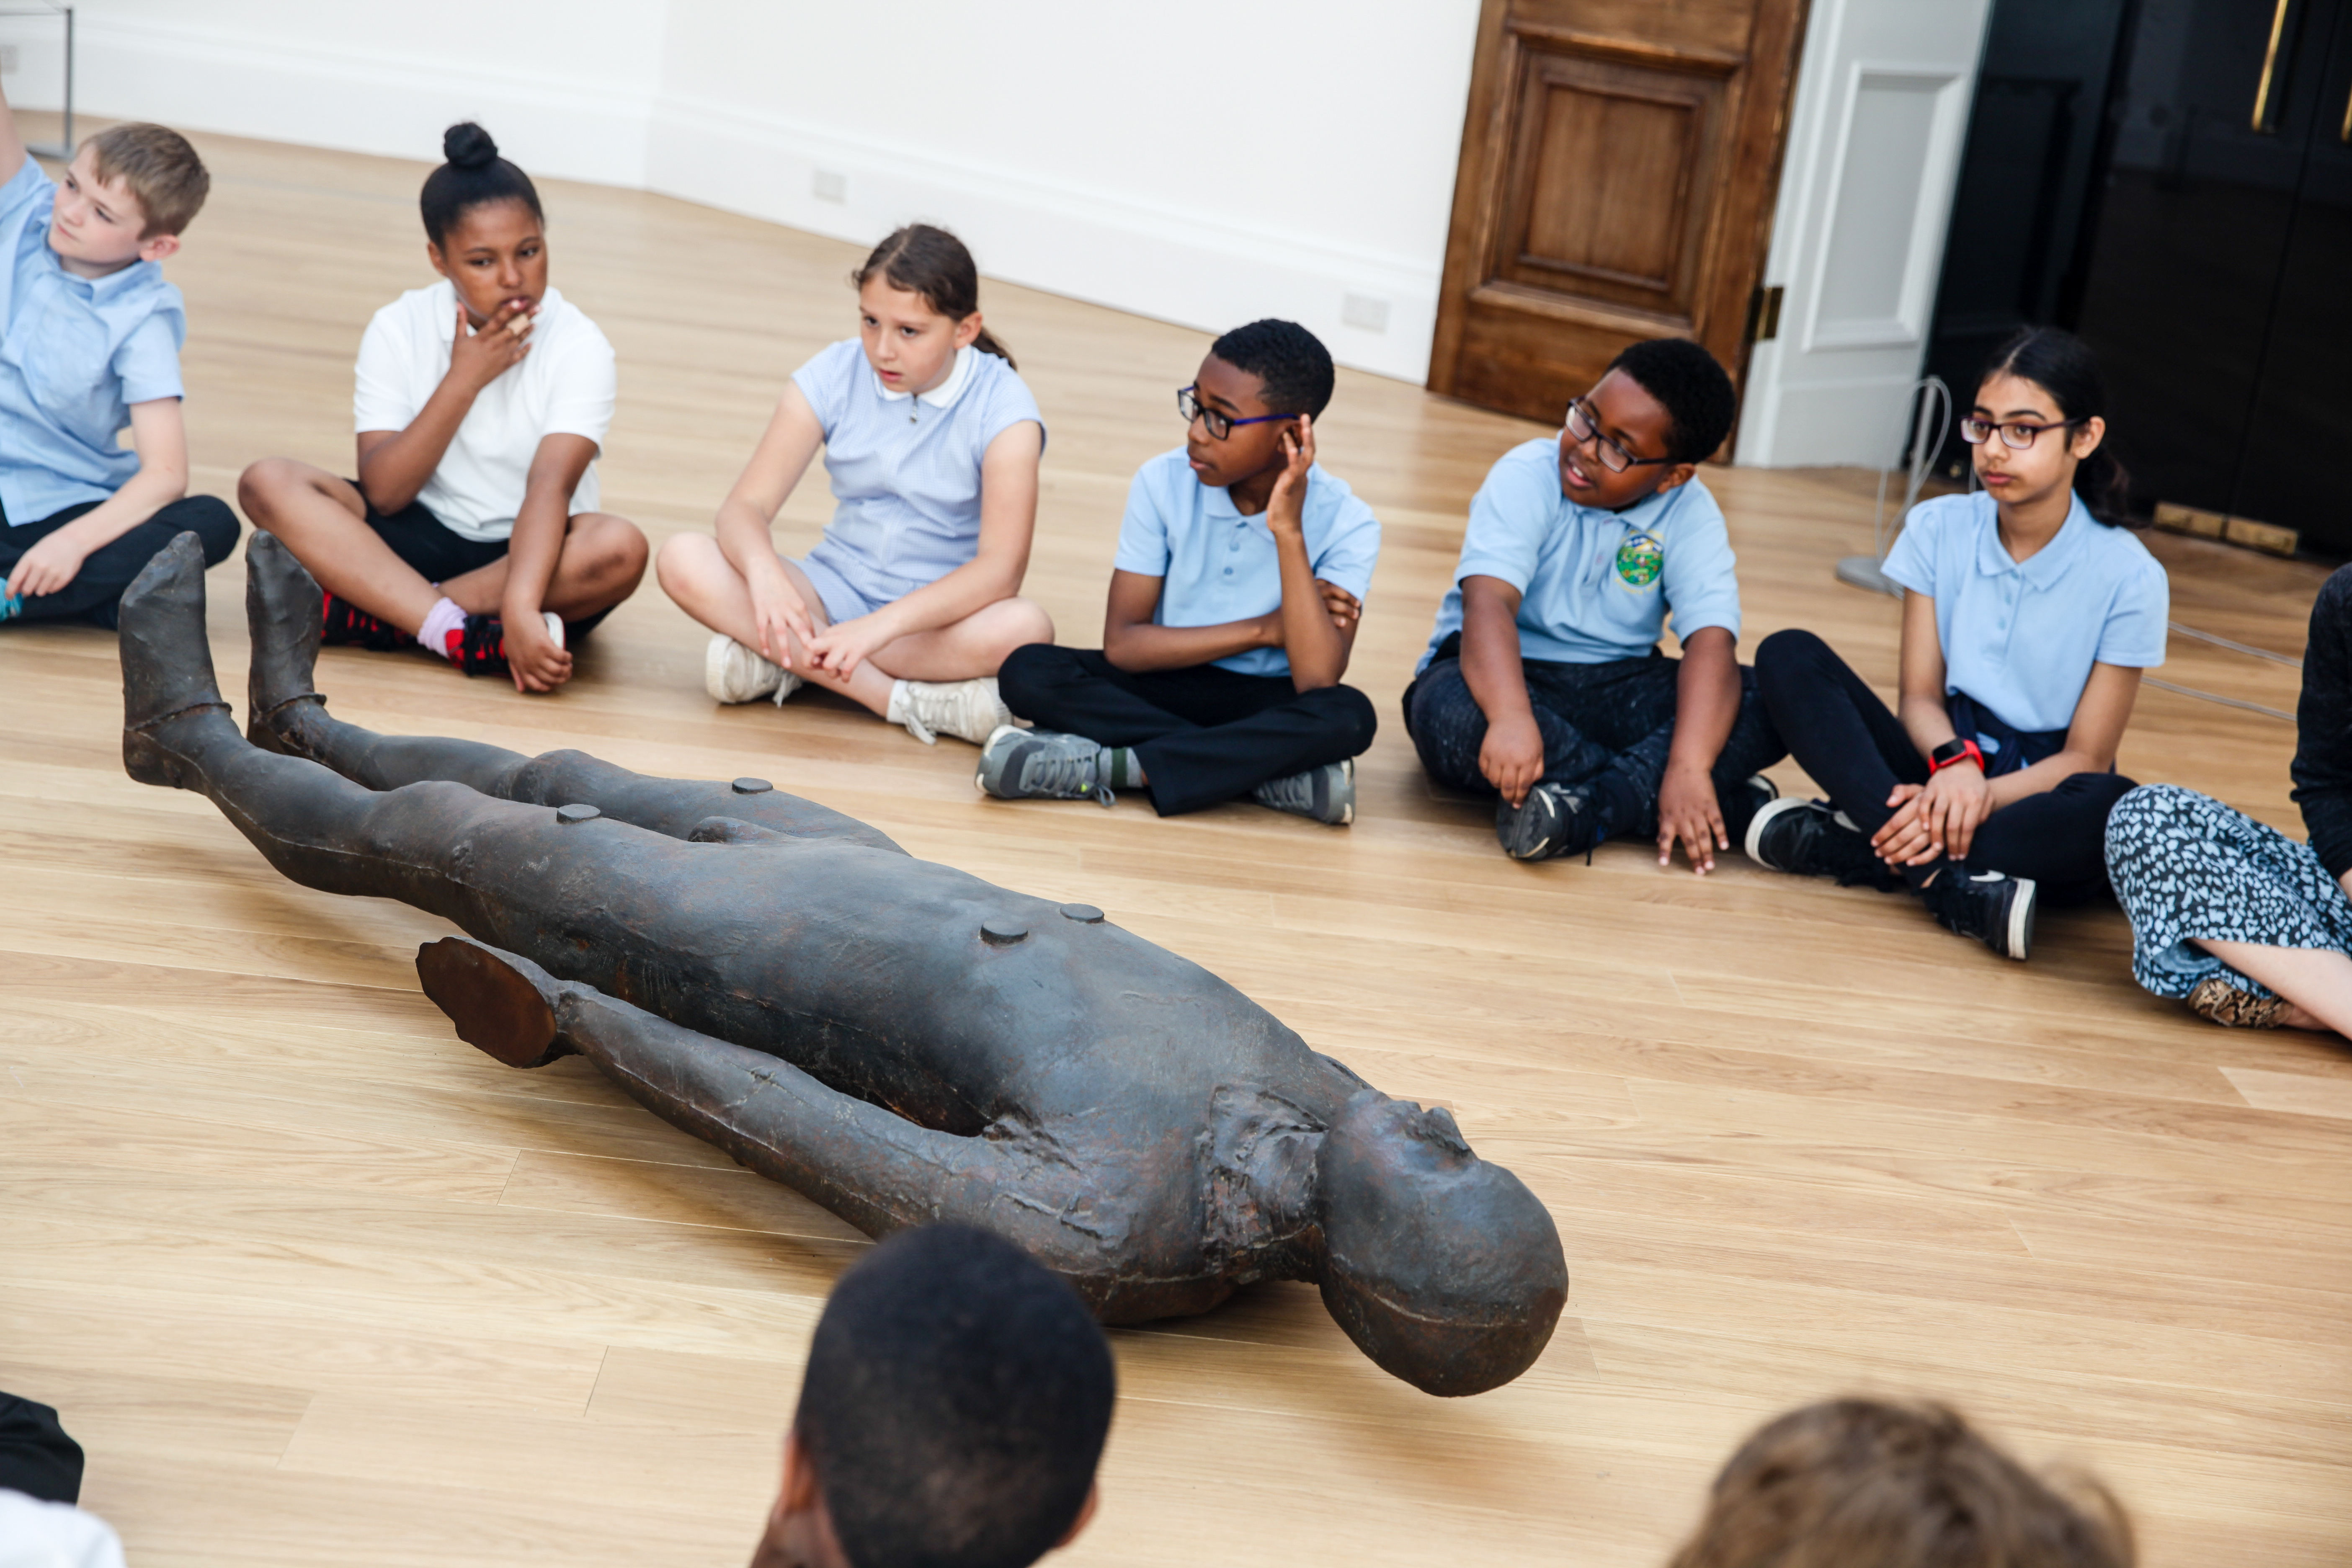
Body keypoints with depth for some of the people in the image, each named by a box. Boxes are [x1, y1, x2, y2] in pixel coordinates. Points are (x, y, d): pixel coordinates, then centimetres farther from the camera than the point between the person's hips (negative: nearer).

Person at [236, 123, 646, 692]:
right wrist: (464, 380, -20)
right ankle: (472, 639, -37)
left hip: (531, 549, -2)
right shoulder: (398, 330, -3)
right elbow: (383, 493, -11)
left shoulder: (578, 346, -11)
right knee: (269, 483, -21)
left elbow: (550, 485, -26)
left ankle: (358, 614, -29)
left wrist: (520, 604, -43)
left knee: (620, 548, -35)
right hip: (420, 539, 2)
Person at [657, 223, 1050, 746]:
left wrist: (879, 625, -40)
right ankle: (913, 701, -30)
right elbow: (745, 507, -11)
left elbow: (1000, 570, -25)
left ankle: (780, 658, -27)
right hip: (834, 591, 3)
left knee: (1025, 628, -37)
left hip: (939, 613, -3)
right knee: (685, 560, -24)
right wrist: (764, 571, -36)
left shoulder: (1002, 408, -14)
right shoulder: (833, 376, -6)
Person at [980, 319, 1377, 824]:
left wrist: (1288, 531, -28)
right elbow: (1121, 645, -13)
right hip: (1169, 688, 2)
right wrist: (1266, 629, -17)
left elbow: (1318, 683, -27)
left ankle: (1104, 766, -30)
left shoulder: (1347, 524, -14)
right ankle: (1272, 769, -28)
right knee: (1029, 672, -24)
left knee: (1349, 716, -35)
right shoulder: (1163, 484, -10)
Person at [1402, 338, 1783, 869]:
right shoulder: (1527, 477, -14)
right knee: (1447, 715, -38)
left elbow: (1711, 643, -20)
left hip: (1614, 689, 2)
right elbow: (1487, 602, -30)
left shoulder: (1690, 515, -7)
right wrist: (1511, 718, -48)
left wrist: (1689, 767, -38)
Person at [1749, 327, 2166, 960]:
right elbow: (1921, 694, -1)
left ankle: (1847, 841, -30)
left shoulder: (2129, 578, -9)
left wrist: (1982, 795, -26)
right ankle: (1953, 884, -35)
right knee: (1789, 656, -19)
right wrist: (1955, 764, -25)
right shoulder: (1938, 529, 1)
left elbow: (2085, 756, -9)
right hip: (1943, 764, 3)